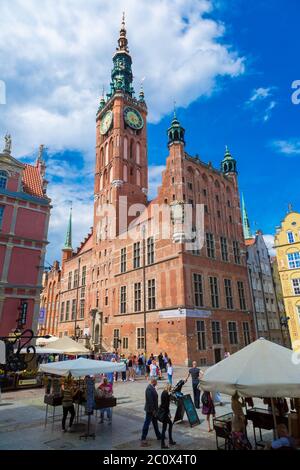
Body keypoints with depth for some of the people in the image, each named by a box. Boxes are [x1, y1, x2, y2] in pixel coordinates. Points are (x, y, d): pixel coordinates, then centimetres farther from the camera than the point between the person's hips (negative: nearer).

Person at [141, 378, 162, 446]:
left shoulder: (152, 388, 5)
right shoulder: (149, 389, -26)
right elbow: (150, 400, -27)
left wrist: (155, 409, 17)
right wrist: (153, 410, -22)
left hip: (154, 409, 10)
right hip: (150, 409, -10)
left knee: (155, 423, 22)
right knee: (147, 424, 0)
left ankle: (159, 436, 37)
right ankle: (143, 439, 8)